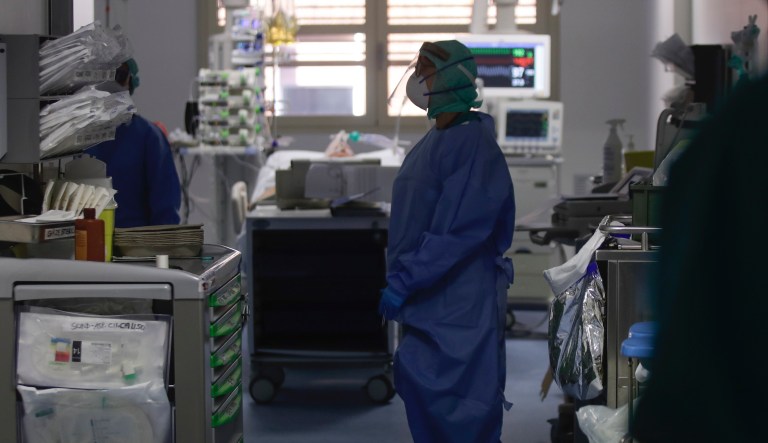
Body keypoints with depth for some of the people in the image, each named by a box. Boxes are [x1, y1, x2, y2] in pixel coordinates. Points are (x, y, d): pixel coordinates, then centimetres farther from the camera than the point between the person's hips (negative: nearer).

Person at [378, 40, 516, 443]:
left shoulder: (472, 144, -16)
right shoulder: (435, 140, 13)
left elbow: (457, 231, -22)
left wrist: (404, 281, -21)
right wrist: (399, 278, 18)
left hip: (457, 300, -9)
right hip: (426, 297, 9)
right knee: (417, 383, 12)